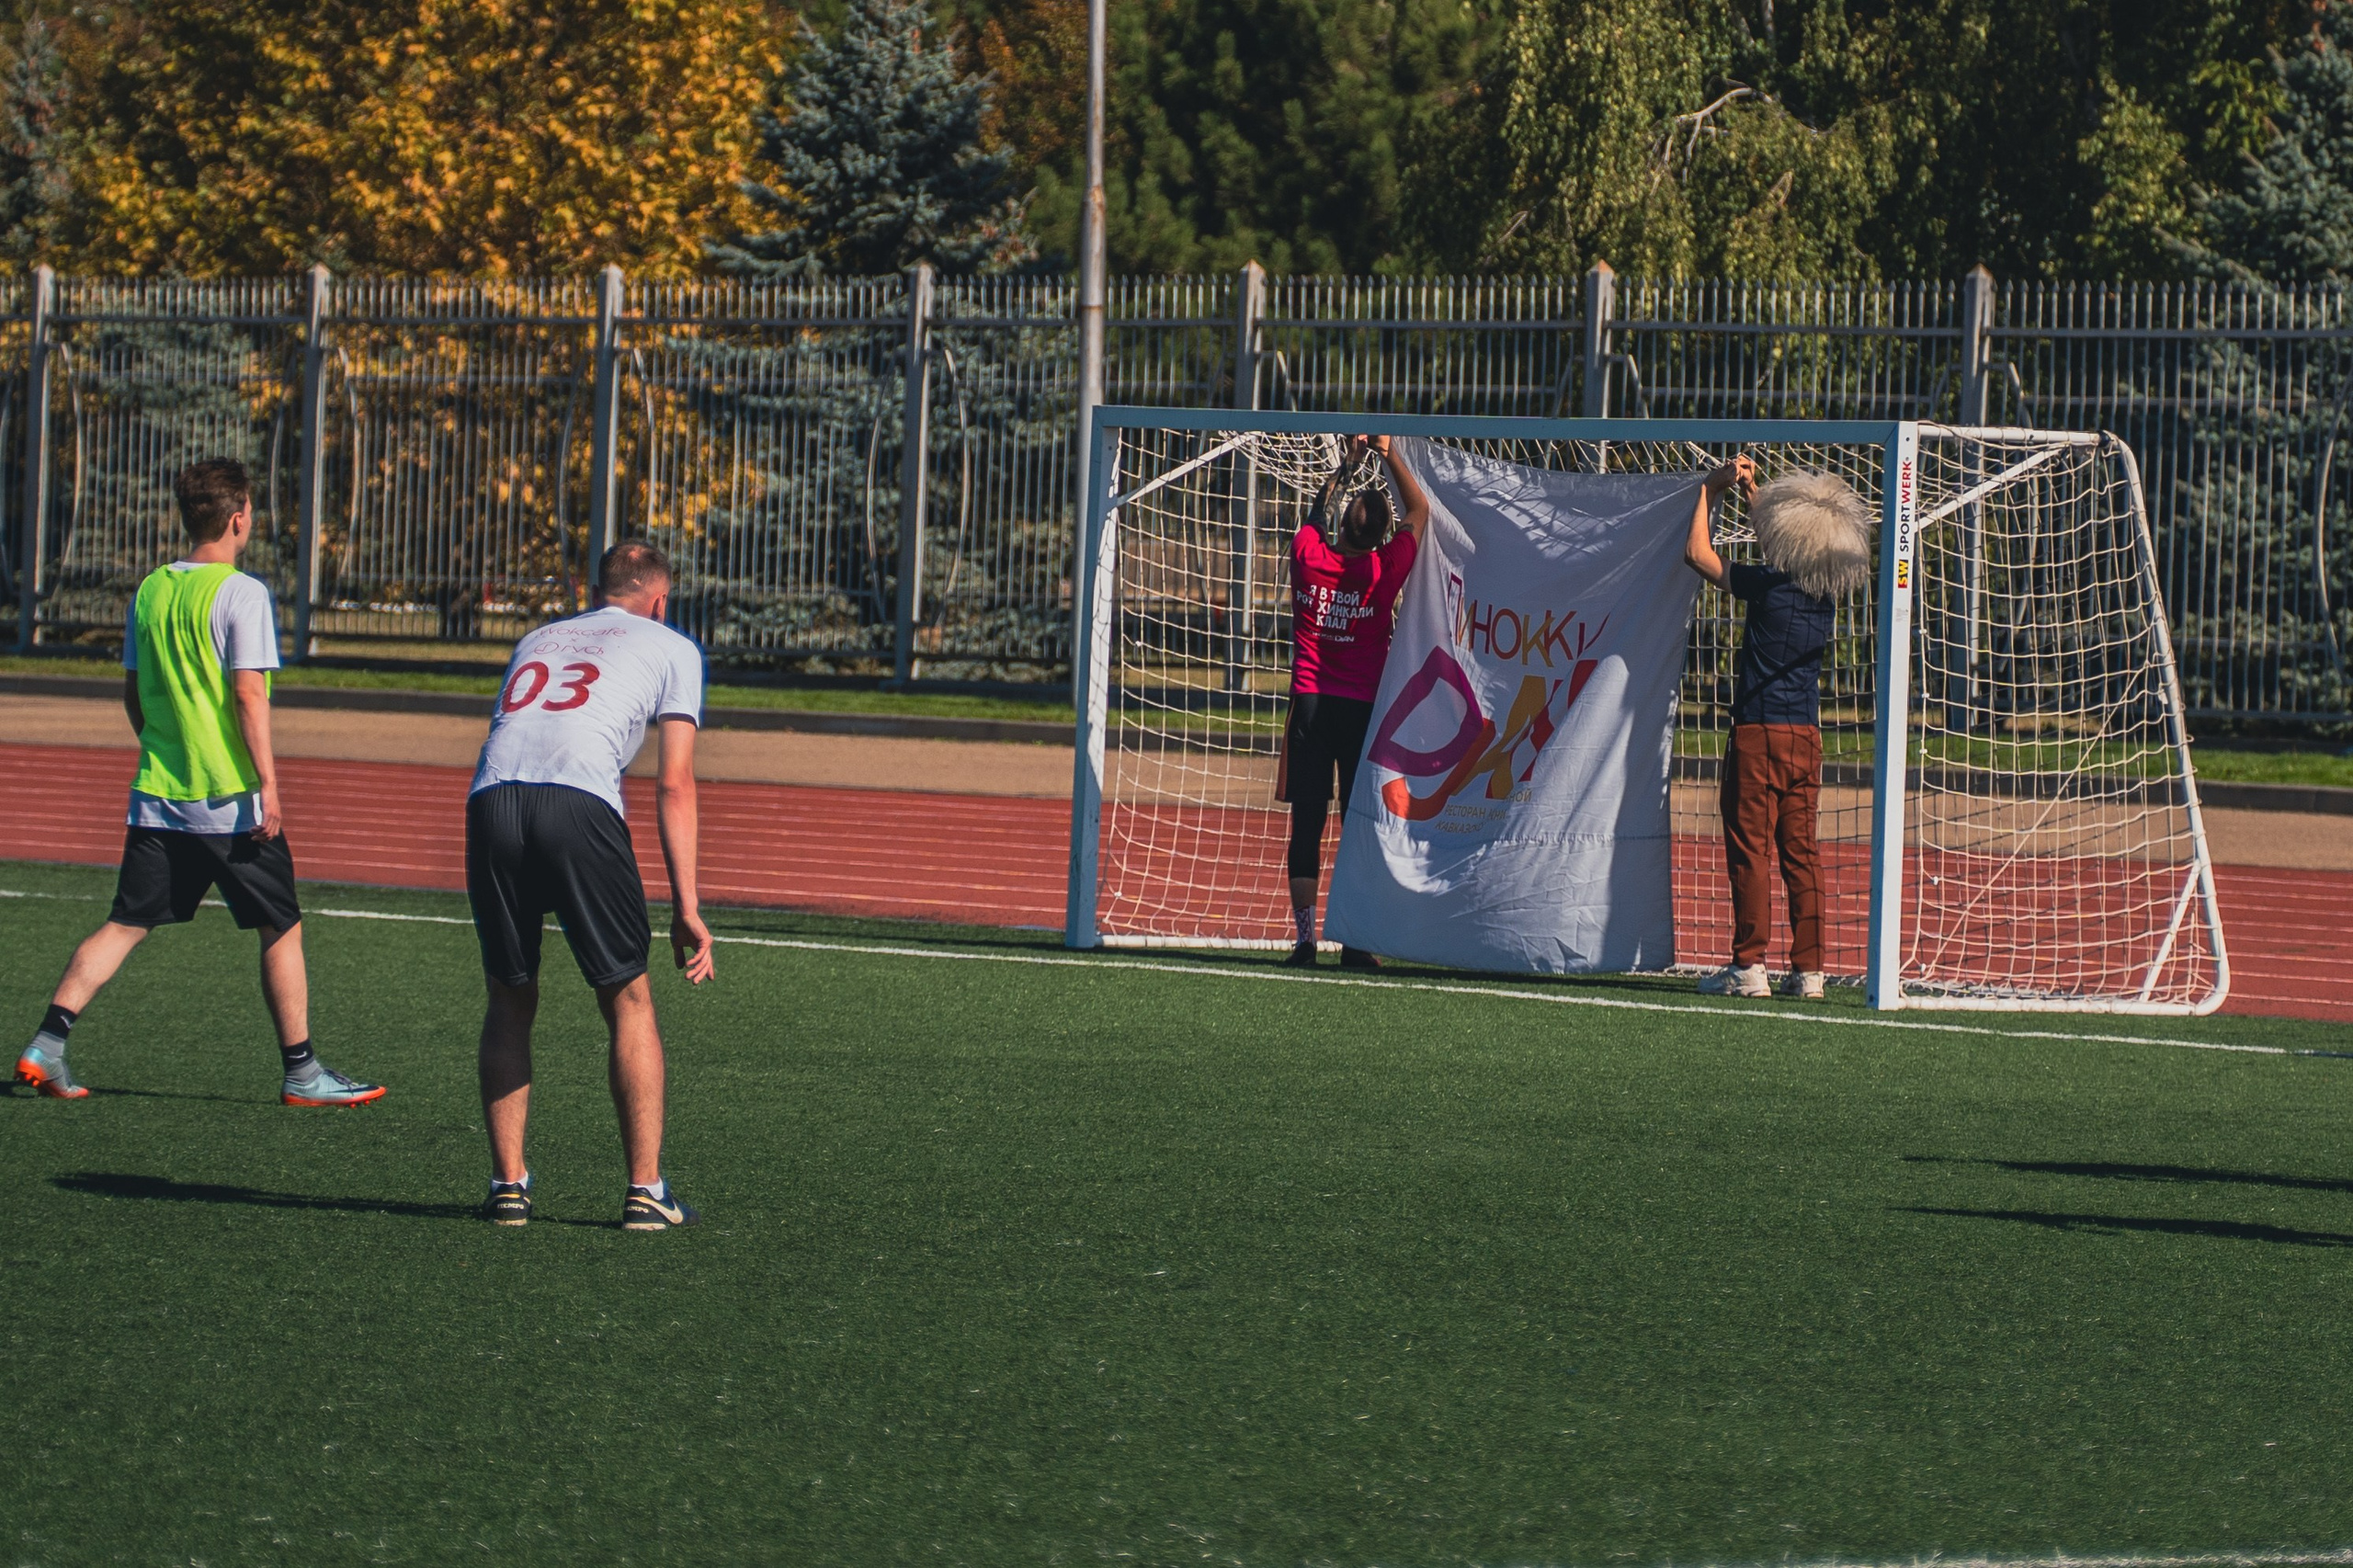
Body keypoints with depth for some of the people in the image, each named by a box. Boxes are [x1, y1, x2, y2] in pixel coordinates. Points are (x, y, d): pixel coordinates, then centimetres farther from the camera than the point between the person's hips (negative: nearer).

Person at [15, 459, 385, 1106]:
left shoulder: (150, 591, 9)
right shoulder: (241, 593, -11)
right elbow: (248, 695, -17)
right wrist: (268, 786, -16)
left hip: (157, 797, 6)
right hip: (230, 800, -6)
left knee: (124, 925, 8)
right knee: (281, 930, 6)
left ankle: (47, 1044, -3)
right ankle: (301, 1072, 10)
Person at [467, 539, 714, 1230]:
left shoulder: (537, 641, 34)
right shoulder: (671, 649, 21)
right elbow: (674, 785, 13)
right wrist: (686, 905, 11)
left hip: (491, 802, 4)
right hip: (579, 804, -4)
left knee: (510, 1000, 17)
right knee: (628, 999, 9)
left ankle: (508, 1182, 15)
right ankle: (645, 1191, 9)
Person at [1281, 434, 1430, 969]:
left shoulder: (1309, 557, -3)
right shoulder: (1383, 571, -8)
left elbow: (1317, 514, 20)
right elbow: (1419, 510, 5)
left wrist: (1348, 463, 27)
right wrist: (1388, 454, 7)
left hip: (1309, 704, 2)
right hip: (1363, 706, -2)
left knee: (1307, 824, 3)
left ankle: (1304, 938, -1)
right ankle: (1354, 941, -1)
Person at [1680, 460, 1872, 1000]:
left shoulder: (1767, 586, -13)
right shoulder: (1827, 594, 6)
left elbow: (1698, 553, -2)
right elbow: (1785, 552, 27)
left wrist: (1712, 489, 9)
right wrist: (1751, 489, 33)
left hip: (1758, 733, -6)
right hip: (1806, 735, 6)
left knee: (1750, 850, -2)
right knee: (1801, 853, 7)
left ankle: (1749, 965, -4)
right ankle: (1808, 969, 5)